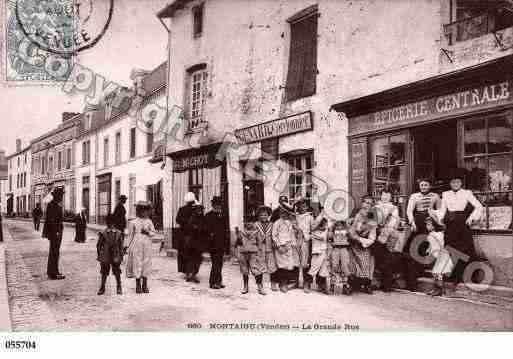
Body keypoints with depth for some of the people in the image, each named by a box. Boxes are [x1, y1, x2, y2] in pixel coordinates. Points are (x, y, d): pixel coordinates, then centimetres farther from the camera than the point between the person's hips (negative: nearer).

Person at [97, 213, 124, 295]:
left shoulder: (119, 233, 1)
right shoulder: (103, 233, -2)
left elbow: (121, 245, 7)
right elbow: (99, 245, 4)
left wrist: (121, 255, 4)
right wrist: (99, 255, 2)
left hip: (115, 256, 1)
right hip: (105, 256, -1)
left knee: (117, 272, 4)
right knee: (104, 272, 7)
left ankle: (119, 287, 19)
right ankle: (102, 287, 20)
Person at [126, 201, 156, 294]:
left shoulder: (149, 222, 8)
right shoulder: (134, 222, 1)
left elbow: (153, 233, 8)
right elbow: (130, 235, 6)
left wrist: (147, 232, -13)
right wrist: (129, 248, 6)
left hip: (147, 245, 3)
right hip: (137, 245, -3)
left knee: (147, 263, 4)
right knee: (138, 263, -3)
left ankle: (145, 285, 15)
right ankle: (138, 285, 7)